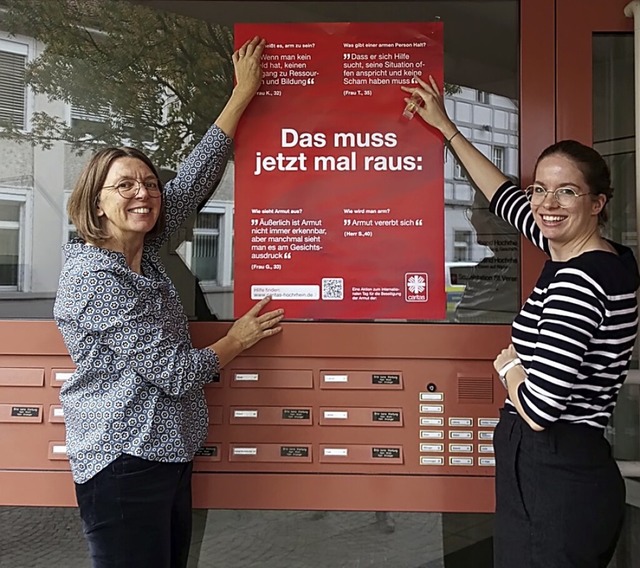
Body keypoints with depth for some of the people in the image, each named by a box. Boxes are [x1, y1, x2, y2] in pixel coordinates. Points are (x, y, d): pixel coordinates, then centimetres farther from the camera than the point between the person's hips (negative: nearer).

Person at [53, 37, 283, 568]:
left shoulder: (144, 250, 4)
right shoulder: (95, 278, -19)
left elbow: (194, 177, 7)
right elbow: (173, 371, -19)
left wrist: (242, 94, 10)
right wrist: (238, 339, -2)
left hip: (166, 455, 8)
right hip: (124, 463, -8)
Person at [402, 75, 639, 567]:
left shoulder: (578, 280, -23)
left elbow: (538, 409, -28)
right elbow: (504, 195, 16)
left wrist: (508, 364, -6)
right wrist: (447, 128, 24)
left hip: (554, 483, -9)